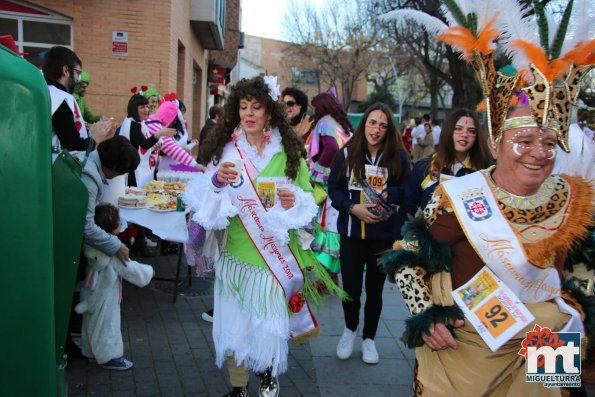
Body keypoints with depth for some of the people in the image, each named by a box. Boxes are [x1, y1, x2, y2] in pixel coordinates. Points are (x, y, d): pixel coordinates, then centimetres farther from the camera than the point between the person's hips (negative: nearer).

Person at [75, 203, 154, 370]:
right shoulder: (112, 252, -28)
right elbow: (130, 269, -20)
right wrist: (149, 272, -6)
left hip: (92, 293, 8)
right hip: (104, 296, -8)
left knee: (92, 323, 22)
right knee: (106, 325, 7)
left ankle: (91, 351, 39)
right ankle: (109, 357, 20)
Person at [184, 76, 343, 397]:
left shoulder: (288, 151, 1)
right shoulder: (223, 148, 2)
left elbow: (308, 203, 5)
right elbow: (202, 198, 0)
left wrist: (294, 201, -17)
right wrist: (216, 180, -19)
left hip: (276, 254, 0)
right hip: (234, 251, 1)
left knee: (270, 324, 2)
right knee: (234, 322, 5)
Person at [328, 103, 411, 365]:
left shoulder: (398, 157, -4)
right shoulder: (347, 153, -2)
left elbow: (407, 190, 0)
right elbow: (334, 189, -2)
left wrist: (389, 194, -20)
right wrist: (353, 207, -17)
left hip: (384, 234, 0)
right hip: (352, 232, 0)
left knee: (374, 289, 11)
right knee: (350, 287, 2)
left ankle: (369, 338, 33)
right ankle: (350, 329, 34)